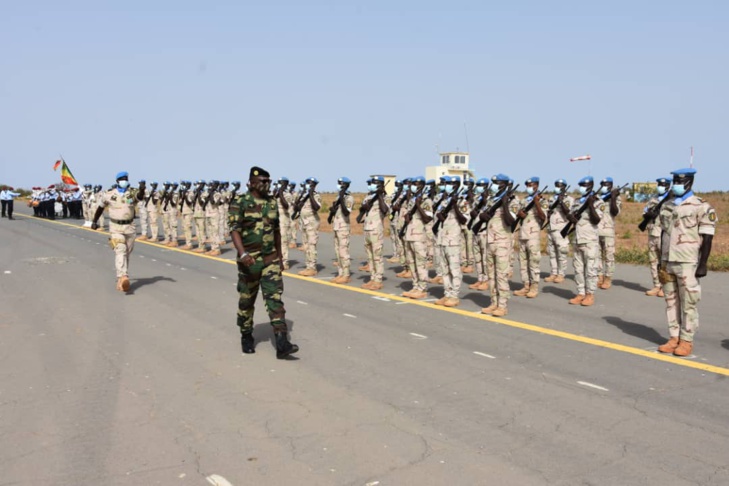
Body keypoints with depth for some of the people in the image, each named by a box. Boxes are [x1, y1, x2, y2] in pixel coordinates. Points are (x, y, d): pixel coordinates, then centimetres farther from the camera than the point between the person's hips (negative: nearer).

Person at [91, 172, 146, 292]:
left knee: (126, 253, 12)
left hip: (130, 227, 2)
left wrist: (142, 189, -47)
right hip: (115, 228, -2)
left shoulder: (132, 194, -2)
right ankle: (123, 278, -33)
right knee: (120, 251, -19)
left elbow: (140, 196, -26)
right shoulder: (109, 195, 1)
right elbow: (101, 207, 16)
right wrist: (94, 221, 22)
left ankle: (120, 278, 29)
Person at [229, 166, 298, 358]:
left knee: (275, 299, -6)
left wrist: (279, 256, 19)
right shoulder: (239, 204, -8)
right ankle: (246, 338, 30)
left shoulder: (272, 203, 8)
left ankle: (282, 344, -12)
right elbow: (234, 231, -18)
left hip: (271, 260, 4)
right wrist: (243, 253, -34)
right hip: (249, 261, -3)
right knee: (247, 301, 10)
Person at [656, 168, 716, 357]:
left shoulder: (701, 207, -7)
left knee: (688, 303, 0)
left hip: (687, 263, -6)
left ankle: (687, 341, 7)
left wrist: (703, 264, -12)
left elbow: (707, 238, -8)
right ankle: (674, 338, 15)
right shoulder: (666, 206, 12)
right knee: (671, 301, 8)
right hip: (668, 262, 6)